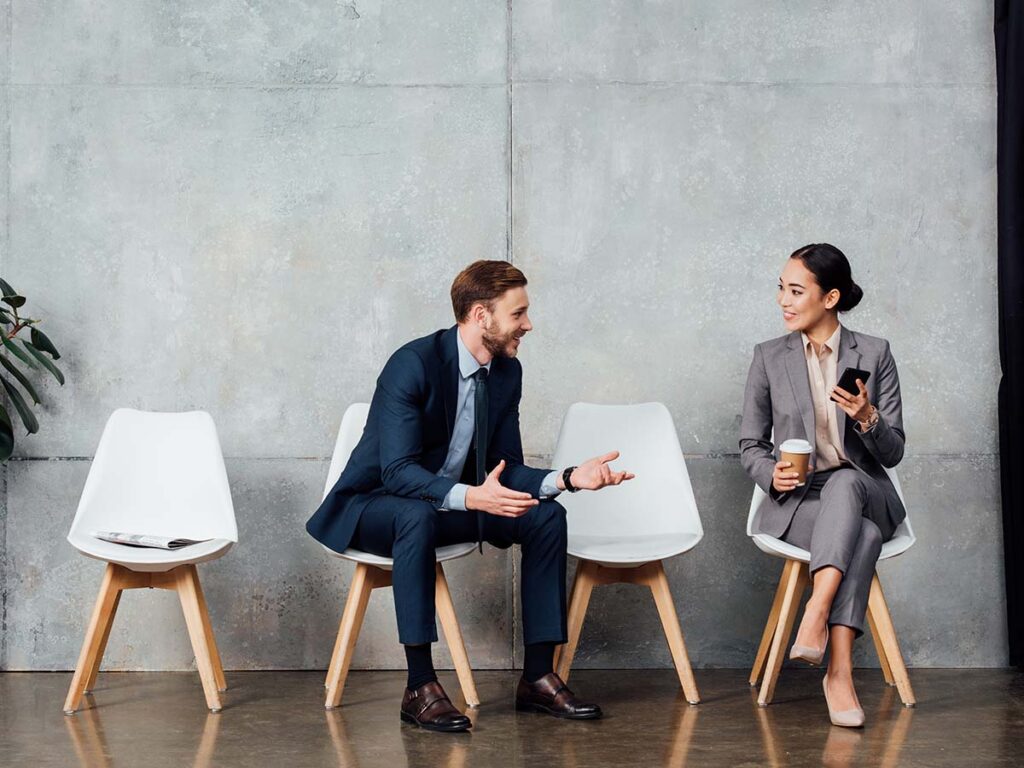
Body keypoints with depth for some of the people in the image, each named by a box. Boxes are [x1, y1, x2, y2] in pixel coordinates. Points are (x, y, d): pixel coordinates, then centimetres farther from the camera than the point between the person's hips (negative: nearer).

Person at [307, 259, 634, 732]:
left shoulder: (507, 372, -1)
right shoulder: (412, 364, -25)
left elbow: (506, 468, 0)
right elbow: (397, 471, -31)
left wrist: (567, 478, -18)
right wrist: (470, 497, -46)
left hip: (448, 504, 7)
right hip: (374, 506, -7)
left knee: (545, 516, -12)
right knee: (417, 516, -40)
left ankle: (538, 677, -8)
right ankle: (420, 688, -34)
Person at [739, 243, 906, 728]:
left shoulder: (875, 354, 5)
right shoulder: (768, 358, 8)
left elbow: (893, 452, 2)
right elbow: (750, 445, 9)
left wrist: (867, 417, -20)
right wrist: (772, 474, -15)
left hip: (865, 494, 0)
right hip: (794, 503, 0)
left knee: (843, 481, -39)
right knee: (863, 534, -35)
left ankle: (815, 619, -50)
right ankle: (840, 671, -42)